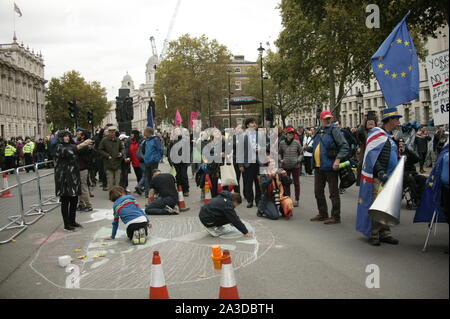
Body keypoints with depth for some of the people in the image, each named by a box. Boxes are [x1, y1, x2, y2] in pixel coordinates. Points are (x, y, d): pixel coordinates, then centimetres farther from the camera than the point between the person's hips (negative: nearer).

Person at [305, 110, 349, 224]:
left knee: (333, 192, 0)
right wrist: (309, 148, 5)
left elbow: (344, 146, -13)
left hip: (330, 167, -8)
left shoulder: (334, 130, -7)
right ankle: (322, 214, 26)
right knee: (318, 192, 14)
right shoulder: (318, 131, 14)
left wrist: (338, 159, -23)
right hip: (318, 167, 8)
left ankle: (336, 216, 8)